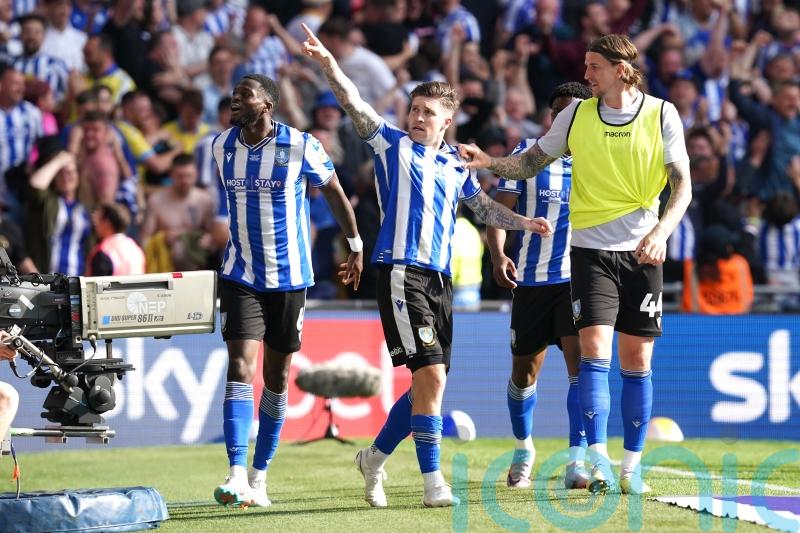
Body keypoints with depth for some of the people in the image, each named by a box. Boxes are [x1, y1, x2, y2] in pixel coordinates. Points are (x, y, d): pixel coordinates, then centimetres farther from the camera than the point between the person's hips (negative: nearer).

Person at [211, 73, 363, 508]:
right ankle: (237, 475, -21)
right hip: (240, 275, 1)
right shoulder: (221, 146, 1)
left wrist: (355, 247, 10)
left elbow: (334, 192, 4)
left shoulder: (301, 147, -11)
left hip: (289, 276, -1)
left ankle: (259, 476, 18)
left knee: (276, 378, 7)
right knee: (240, 367, -14)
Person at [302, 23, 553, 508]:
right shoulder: (393, 145, 2)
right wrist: (328, 64, -24)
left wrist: (524, 222, 20)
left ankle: (375, 457, 27)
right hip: (402, 273, -6)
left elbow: (482, 205, 30)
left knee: (430, 384, 8)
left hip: (440, 279, 6)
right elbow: (356, 105, -10)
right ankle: (434, 483, -14)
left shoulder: (455, 163, 16)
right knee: (431, 375, -16)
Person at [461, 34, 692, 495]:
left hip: (642, 253, 0)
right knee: (595, 350, -14)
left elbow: (682, 185, -4)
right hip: (591, 250, 0)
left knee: (637, 362, 4)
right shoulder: (577, 113, 3)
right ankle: (598, 459, -16)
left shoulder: (662, 115, -2)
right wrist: (489, 163, -7)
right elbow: (531, 164, 11)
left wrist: (662, 230, -21)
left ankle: (632, 466, 13)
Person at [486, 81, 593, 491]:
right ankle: (523, 451, 34)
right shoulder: (527, 153, 1)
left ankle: (577, 462, -18)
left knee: (580, 362, -17)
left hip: (579, 277, -1)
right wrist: (498, 256, -20)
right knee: (524, 369, 10)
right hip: (530, 278, 1)